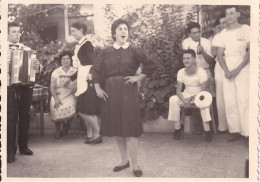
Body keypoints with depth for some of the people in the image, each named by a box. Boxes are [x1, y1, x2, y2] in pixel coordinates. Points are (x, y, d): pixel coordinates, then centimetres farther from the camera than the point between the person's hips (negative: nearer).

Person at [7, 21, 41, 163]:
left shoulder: (27, 49, 14)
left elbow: (34, 64, 15)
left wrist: (37, 66, -6)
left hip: (26, 86, 4)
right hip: (10, 87, -4)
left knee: (25, 117, 9)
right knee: (11, 118, -6)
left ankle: (23, 146, 22)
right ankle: (10, 150, 1)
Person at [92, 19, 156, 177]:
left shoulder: (134, 51, 1)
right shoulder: (106, 53, 7)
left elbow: (151, 66, 4)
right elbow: (96, 71, 13)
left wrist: (138, 77, -1)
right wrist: (98, 88, 4)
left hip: (128, 91, -3)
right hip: (110, 92, 3)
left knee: (129, 129, -6)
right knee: (116, 129, 9)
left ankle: (135, 164, 3)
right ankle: (124, 161, 23)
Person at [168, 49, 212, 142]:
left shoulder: (201, 72, -14)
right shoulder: (181, 72, -5)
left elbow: (203, 90, -15)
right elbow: (178, 90, -4)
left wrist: (191, 98, -28)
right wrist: (183, 99, -25)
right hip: (186, 95, 3)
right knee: (173, 99, -24)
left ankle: (207, 129, -29)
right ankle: (177, 128, -14)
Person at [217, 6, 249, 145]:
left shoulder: (245, 29, 4)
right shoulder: (223, 33, 15)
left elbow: (250, 51, -3)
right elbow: (220, 54, 11)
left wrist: (238, 69, -11)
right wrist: (226, 70, -5)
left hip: (242, 70, -4)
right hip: (227, 71, 4)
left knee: (243, 101, -11)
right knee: (229, 102, -1)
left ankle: (247, 134, -10)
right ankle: (235, 131, 5)